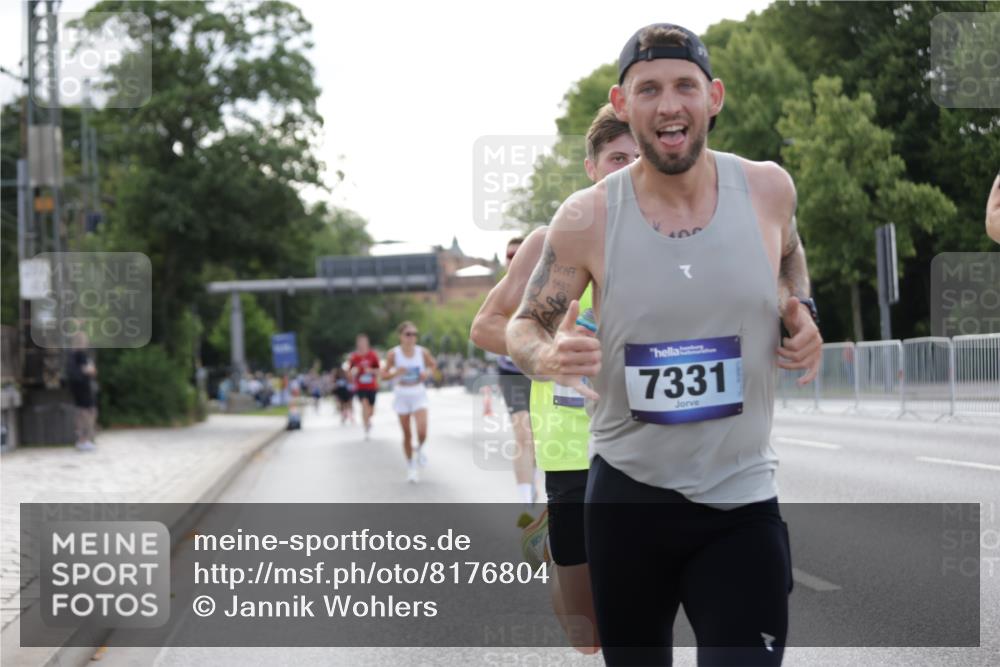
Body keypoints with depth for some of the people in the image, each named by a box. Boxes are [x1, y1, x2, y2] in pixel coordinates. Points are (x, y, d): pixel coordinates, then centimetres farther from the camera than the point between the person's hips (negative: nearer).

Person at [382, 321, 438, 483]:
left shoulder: (422, 352, -4)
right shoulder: (393, 354, -8)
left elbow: (433, 365, 14)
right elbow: (384, 375, -2)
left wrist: (427, 373, -7)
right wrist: (395, 373, -22)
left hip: (418, 394, 1)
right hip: (402, 395, 0)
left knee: (422, 432, -16)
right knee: (407, 435, 4)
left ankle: (420, 449, 18)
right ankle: (410, 467, 20)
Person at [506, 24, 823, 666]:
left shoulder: (768, 188, -4)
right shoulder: (587, 219, -9)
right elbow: (524, 325, 3)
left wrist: (804, 313, 0)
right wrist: (546, 354, -20)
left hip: (742, 501, 0)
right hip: (626, 497, 0)